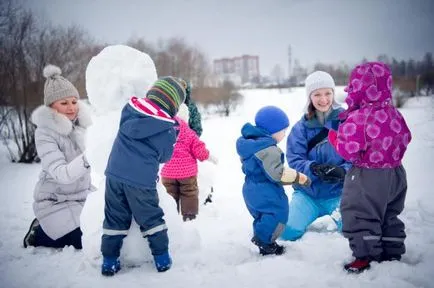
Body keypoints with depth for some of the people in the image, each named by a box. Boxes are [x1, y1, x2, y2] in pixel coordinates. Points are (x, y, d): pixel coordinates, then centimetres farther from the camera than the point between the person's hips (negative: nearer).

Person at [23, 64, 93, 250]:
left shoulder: (83, 122, -4)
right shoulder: (45, 132, -18)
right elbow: (61, 174, -29)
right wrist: (86, 159, -44)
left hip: (83, 197, 6)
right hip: (55, 202, -6)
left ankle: (50, 226, 19)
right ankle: (39, 233, 8)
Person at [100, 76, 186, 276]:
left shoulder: (130, 108, 2)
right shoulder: (168, 129, -7)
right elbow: (165, 156, 5)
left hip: (115, 173, 4)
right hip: (142, 180, -3)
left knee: (115, 218, 14)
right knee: (151, 218, 13)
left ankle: (109, 261, 19)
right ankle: (162, 259, 20)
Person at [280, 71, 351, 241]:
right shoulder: (301, 127, -1)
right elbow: (294, 160, -7)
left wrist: (343, 171, -28)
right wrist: (313, 169, -27)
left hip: (338, 191, -1)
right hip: (307, 191, 2)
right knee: (288, 232, -13)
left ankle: (336, 214, 12)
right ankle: (309, 215, 20)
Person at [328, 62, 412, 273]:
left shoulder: (357, 118, -23)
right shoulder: (394, 114, 0)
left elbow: (349, 150, -26)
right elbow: (405, 138, 12)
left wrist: (335, 138, -7)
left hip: (368, 176, -8)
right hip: (394, 173, 8)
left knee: (359, 215, 5)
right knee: (389, 215, 21)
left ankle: (365, 257, 8)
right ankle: (392, 253, 30)